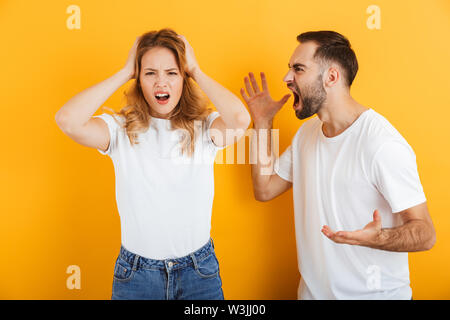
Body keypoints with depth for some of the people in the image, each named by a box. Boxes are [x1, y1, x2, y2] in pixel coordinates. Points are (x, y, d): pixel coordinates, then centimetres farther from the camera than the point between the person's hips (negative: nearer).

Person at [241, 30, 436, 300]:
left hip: (374, 293, -6)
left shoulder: (383, 144, -24)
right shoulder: (307, 132, 1)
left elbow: (425, 233, -20)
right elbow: (264, 190, 3)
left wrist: (376, 238, -40)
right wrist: (262, 123, -1)